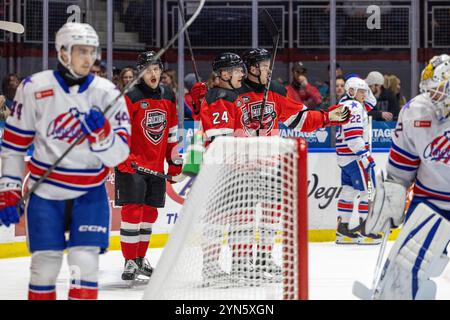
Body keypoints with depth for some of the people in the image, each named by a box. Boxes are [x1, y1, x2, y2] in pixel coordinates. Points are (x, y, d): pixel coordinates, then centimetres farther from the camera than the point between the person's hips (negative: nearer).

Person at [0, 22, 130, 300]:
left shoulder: (108, 93, -3)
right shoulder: (34, 89, -5)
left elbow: (118, 154, -5)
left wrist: (101, 133, -25)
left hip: (90, 193, 0)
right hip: (45, 191, 0)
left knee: (85, 264, -8)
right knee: (45, 265, 0)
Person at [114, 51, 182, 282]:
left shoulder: (168, 96, 9)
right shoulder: (130, 97, -12)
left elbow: (172, 130, 18)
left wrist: (174, 159, 18)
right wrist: (123, 157, -24)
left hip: (156, 165, 6)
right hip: (131, 165, -6)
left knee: (150, 212, 11)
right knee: (133, 210, -10)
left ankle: (140, 258, 23)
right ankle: (130, 262, -5)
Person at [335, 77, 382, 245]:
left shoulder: (344, 104, 16)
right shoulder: (354, 107, -15)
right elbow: (353, 136, -22)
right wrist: (366, 157, -23)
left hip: (344, 157, 10)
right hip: (354, 157, -10)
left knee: (348, 191, 11)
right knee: (367, 191, -6)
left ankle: (342, 230, 13)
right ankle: (364, 231, -6)